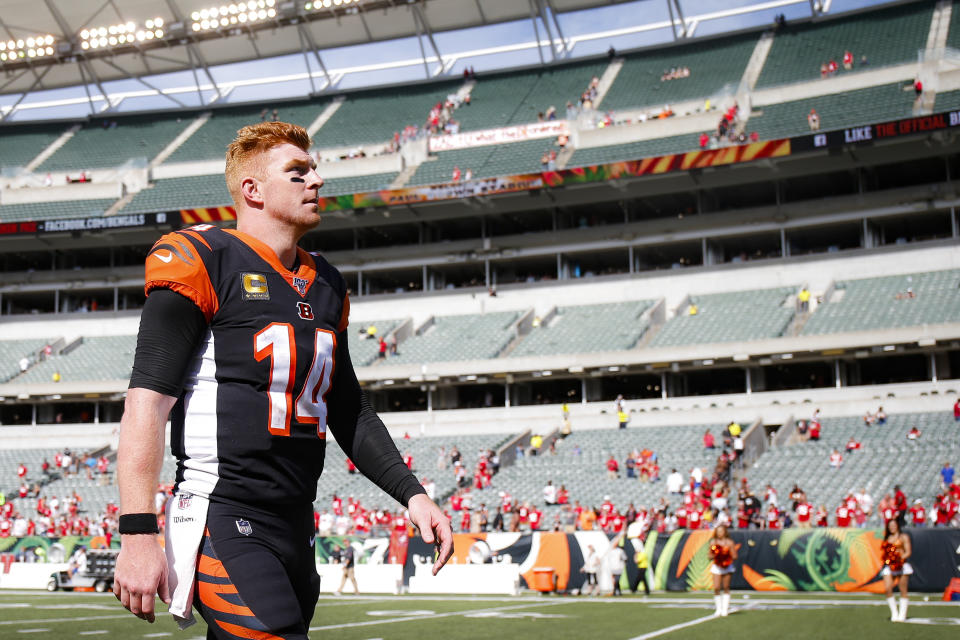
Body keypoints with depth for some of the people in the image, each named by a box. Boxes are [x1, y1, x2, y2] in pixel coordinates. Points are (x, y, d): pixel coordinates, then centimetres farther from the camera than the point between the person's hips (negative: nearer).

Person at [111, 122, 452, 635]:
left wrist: (411, 494, 13)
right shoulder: (203, 263, -6)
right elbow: (147, 404, -11)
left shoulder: (326, 285, 16)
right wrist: (138, 536, -18)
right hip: (221, 528, -7)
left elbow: (350, 414, 23)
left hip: (295, 532, 8)